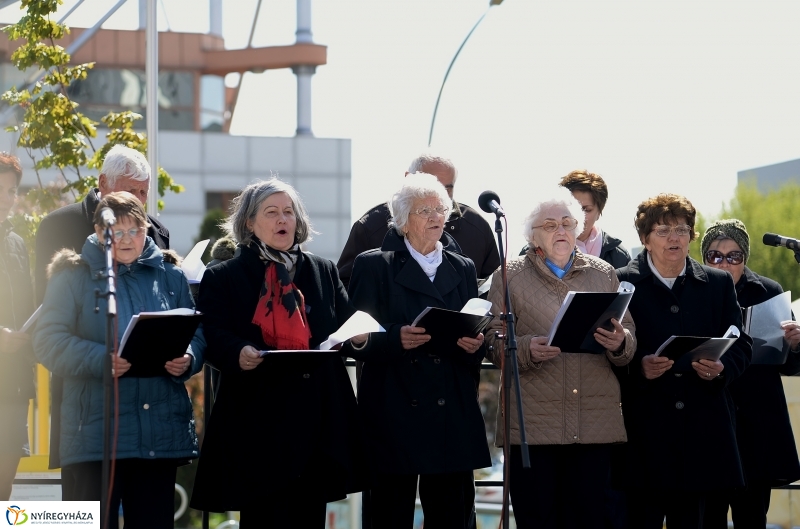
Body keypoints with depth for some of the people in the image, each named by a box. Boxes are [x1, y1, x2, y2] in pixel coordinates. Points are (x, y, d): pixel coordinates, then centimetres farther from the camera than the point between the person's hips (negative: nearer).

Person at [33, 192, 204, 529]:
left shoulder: (170, 277, 14)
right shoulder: (74, 277, 2)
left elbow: (196, 335, 14)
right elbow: (49, 342, -7)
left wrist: (188, 359, -10)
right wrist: (99, 360, -23)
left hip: (162, 432, 4)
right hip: (95, 434, -4)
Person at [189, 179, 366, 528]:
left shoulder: (324, 272, 19)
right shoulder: (223, 277, 6)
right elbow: (212, 336, -6)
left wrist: (357, 336, -7)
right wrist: (238, 353, -27)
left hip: (317, 417, 4)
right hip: (259, 420, -4)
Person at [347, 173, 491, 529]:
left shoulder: (462, 269, 17)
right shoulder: (374, 266, 4)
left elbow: (476, 333, 17)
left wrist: (475, 345, -7)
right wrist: (396, 339, -20)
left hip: (453, 419, 4)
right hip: (395, 416, -4)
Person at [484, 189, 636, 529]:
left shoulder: (604, 274, 15)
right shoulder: (510, 277, 8)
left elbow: (629, 345, 12)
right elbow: (494, 345, 2)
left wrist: (619, 343, -11)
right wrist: (527, 349, -18)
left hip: (596, 423, 2)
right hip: (532, 424, -2)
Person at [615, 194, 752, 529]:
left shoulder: (718, 284, 14)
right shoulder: (621, 284, 4)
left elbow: (741, 346, 12)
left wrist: (721, 369, -9)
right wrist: (639, 367, -20)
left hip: (701, 429, 3)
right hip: (644, 427, -3)